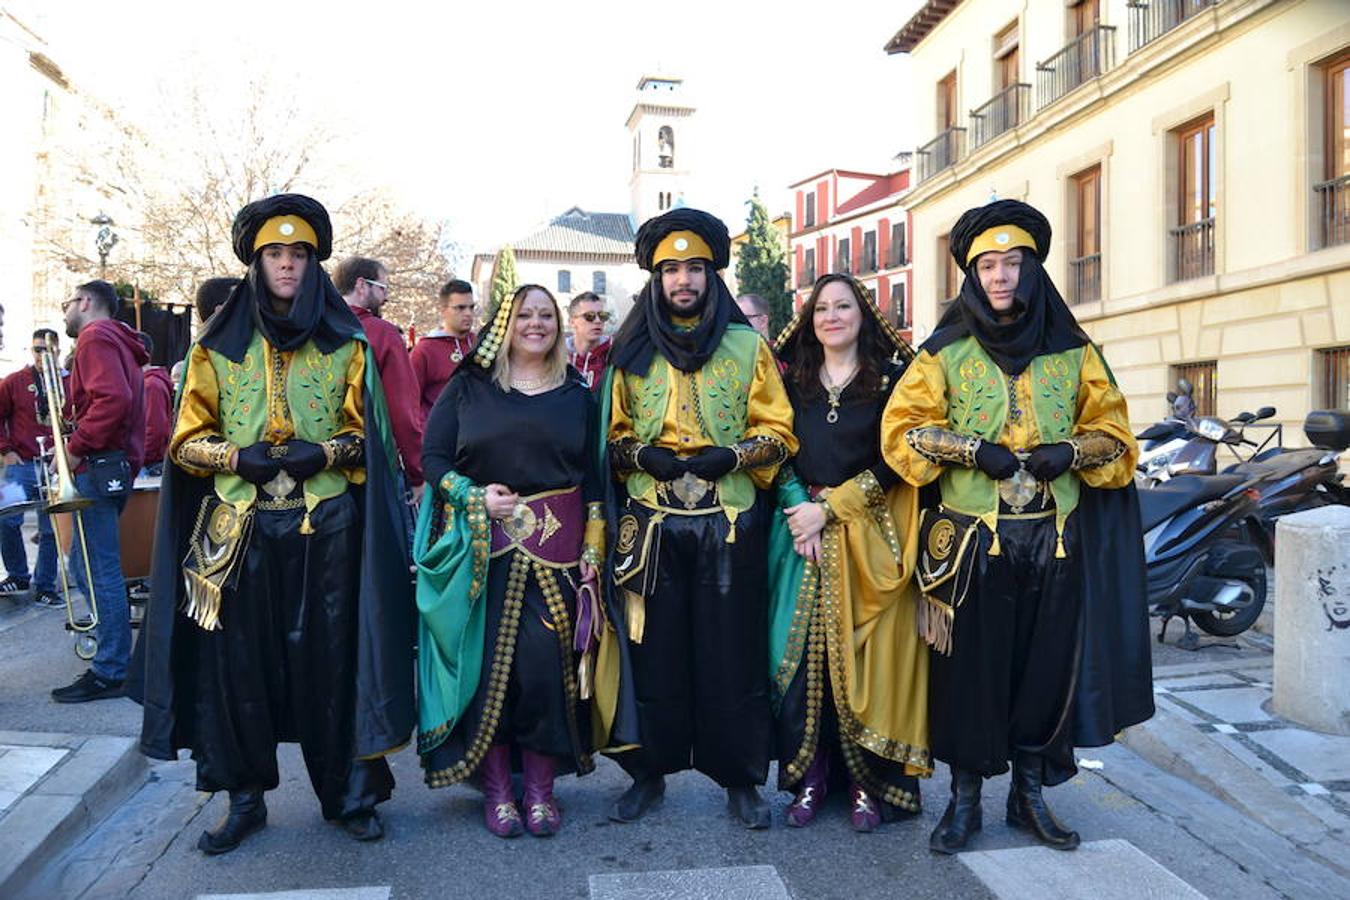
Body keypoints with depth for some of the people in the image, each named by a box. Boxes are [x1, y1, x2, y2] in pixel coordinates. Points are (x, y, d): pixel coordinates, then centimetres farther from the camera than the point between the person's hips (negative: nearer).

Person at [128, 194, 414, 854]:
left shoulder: (346, 345, 6)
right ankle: (245, 796, 21)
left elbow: (366, 434, 7)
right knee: (238, 659, 3)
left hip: (326, 530, -1)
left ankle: (349, 792, 18)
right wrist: (241, 457, -10)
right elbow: (188, 439, 8)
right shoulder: (218, 346, 8)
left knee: (331, 657, 3)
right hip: (240, 529, 1)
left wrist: (323, 453, -11)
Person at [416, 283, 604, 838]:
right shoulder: (467, 388, 8)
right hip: (482, 550, 0)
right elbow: (432, 456, 5)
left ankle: (540, 787, 12)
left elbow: (594, 478, 9)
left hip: (556, 550, 1)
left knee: (545, 663, -4)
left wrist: (592, 550, 2)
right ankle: (497, 789, 15)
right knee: (487, 663, 0)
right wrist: (473, 496, -12)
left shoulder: (577, 395, 12)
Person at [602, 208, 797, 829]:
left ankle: (740, 778, 20)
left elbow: (779, 432, 4)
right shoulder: (631, 351, 9)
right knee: (652, 650, 6)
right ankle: (649, 772, 23)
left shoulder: (748, 347, 5)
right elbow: (611, 433, 13)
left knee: (732, 654, 4)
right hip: (650, 524, 1)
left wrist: (732, 456, -13)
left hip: (730, 525, -1)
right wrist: (641, 455, -8)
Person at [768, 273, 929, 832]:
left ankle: (868, 783, 11)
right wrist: (800, 514, -9)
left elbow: (895, 460, -5)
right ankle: (808, 776, 12)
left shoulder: (891, 376, 2)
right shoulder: (793, 380, 11)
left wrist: (830, 508, -11)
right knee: (801, 653, 0)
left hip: (870, 534, -2)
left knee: (864, 654, -1)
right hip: (804, 530, 2)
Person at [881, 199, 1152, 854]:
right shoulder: (946, 351, 3)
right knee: (969, 669, 3)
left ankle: (1031, 792, 26)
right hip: (971, 541, -2)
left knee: (1048, 666, 8)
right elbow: (902, 428, -2)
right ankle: (964, 798, 19)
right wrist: (973, 449, -15)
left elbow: (1113, 431, 11)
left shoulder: (1072, 351, 9)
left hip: (1055, 543, 2)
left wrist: (1070, 451, -10)